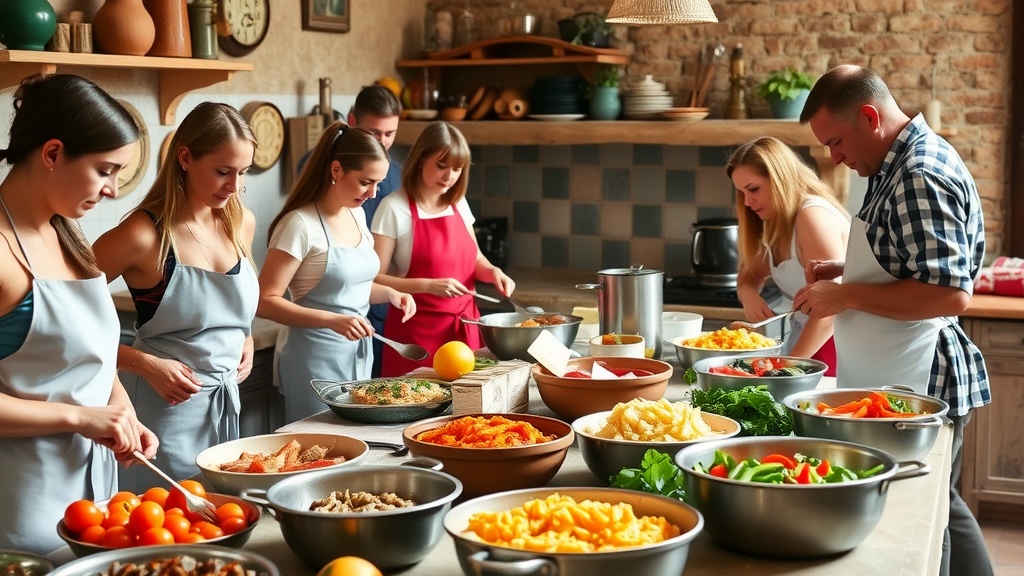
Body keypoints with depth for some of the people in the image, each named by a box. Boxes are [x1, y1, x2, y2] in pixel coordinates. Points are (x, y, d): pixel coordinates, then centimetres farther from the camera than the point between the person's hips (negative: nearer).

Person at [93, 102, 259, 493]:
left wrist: (246, 338, 6)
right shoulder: (145, 234, -17)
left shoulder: (242, 224, 1)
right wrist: (145, 363, -19)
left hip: (227, 402, 6)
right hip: (166, 406, -6)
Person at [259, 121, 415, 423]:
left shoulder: (357, 215, 7)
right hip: (315, 359, -7)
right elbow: (265, 301, -18)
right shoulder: (300, 224, -16)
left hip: (358, 353, 7)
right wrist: (332, 320, -27)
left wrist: (389, 293, 2)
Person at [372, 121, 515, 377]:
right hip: (417, 329, -5)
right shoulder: (394, 208, -11)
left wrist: (492, 272, -3)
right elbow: (374, 279, -13)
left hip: (465, 326, 6)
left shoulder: (459, 204, 7)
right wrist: (428, 285, -24)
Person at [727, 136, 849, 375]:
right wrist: (748, 295, -9)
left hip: (832, 344, -8)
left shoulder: (814, 216, -19)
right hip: (803, 340, 8)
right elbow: (750, 275, 16)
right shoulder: (775, 224, 8)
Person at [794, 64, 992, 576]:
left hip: (919, 384, -10)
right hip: (906, 380, 10)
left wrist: (846, 295, -21)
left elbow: (949, 293, -27)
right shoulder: (904, 164, 12)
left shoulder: (920, 177, -20)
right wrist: (844, 272, 9)